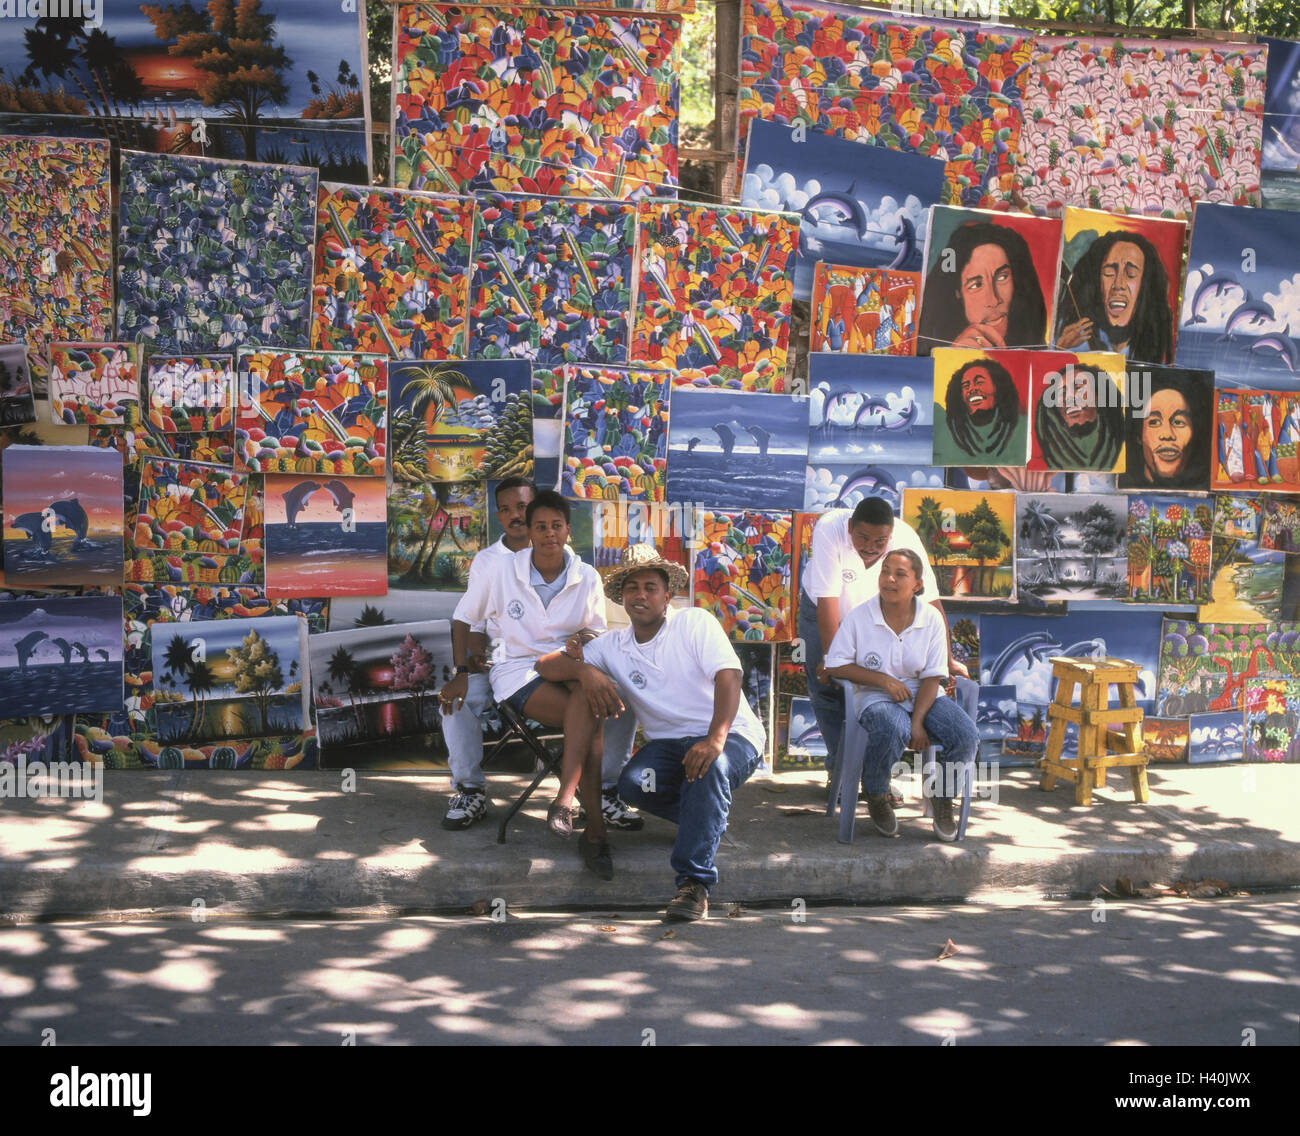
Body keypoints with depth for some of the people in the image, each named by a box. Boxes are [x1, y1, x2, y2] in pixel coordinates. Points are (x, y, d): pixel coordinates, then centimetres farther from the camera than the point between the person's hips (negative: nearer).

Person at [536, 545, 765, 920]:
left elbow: (728, 676, -16)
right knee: (632, 784, -28)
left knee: (710, 766, -38)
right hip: (667, 743, 4)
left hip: (731, 736, -4)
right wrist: (583, 669, -17)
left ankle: (694, 882, -37)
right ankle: (708, 816, 0)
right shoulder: (612, 646, 11)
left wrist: (715, 740, -32)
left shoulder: (695, 623, -1)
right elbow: (547, 665, 7)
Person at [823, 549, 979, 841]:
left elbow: (932, 677, -2)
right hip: (875, 696, -3)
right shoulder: (859, 616, -5)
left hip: (923, 696, 3)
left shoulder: (932, 619, -1)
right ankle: (875, 795, -7)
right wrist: (883, 680, -14)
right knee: (893, 731, -39)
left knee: (966, 737, -24)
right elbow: (835, 666, -3)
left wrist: (918, 722, -17)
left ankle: (943, 797, 7)